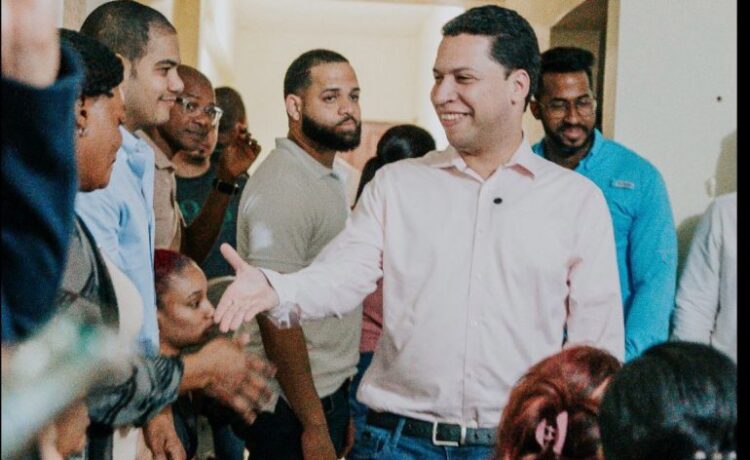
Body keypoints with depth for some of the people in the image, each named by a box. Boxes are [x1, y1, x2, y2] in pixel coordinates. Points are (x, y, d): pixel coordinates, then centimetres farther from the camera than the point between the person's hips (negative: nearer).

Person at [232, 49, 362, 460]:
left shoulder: (329, 180, 13)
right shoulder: (282, 188, -17)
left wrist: (340, 410, 15)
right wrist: (315, 426, -20)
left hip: (326, 395, 9)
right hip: (295, 410, -9)